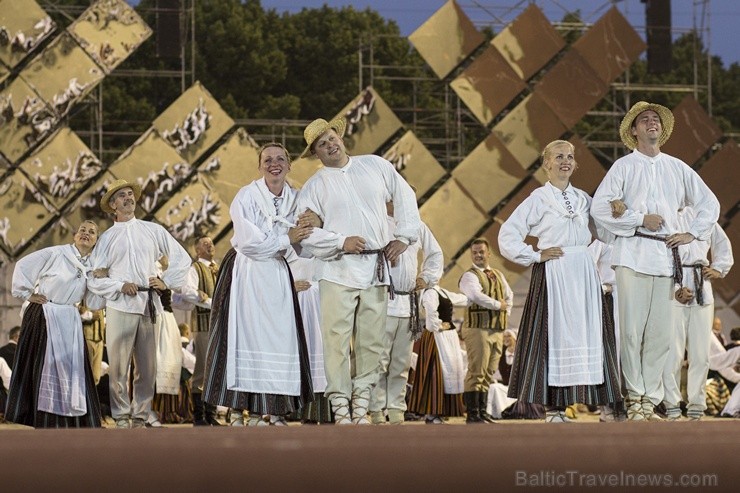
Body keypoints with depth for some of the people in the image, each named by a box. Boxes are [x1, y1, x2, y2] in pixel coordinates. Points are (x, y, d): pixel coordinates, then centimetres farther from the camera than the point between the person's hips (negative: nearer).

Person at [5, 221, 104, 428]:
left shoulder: (92, 267, 8)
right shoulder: (55, 254, -9)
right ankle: (45, 420, 0)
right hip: (43, 316, -5)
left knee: (70, 365, 3)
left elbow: (94, 303, 5)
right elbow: (23, 266, -6)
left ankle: (72, 419, 8)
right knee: (44, 364, -3)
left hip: (69, 321, 5)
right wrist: (27, 294, -6)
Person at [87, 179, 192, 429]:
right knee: (118, 366, -4)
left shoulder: (153, 231, 13)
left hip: (149, 305, 2)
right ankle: (121, 417, 2)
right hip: (120, 306, -2)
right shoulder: (107, 238, 9)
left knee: (147, 367, 2)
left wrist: (167, 282, 5)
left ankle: (140, 416, 9)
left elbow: (182, 258, 16)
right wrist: (120, 286, -9)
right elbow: (94, 278, 5)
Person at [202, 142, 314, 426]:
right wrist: (285, 240, -12)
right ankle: (255, 411, -7)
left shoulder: (295, 199, 9)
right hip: (249, 276, -4)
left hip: (280, 277, 4)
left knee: (282, 337, -3)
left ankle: (276, 412, 0)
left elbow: (302, 243, 10)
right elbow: (248, 242, -14)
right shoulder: (247, 196, -5)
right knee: (252, 336, -8)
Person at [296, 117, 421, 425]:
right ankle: (341, 409, -5)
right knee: (337, 340, -9)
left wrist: (403, 237, 9)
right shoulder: (314, 187, 4)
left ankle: (361, 407, 8)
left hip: (376, 269, 3)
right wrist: (342, 242, -13)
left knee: (371, 342, 2)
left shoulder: (376, 167, 11)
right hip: (339, 270, -2)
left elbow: (405, 198, 18)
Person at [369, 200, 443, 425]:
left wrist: (427, 278, 20)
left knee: (402, 362, 8)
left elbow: (435, 253, 31)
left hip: (409, 303, 6)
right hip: (383, 301, -6)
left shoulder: (417, 226, 16)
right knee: (379, 360, -8)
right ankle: (376, 410, -4)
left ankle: (396, 408, 13)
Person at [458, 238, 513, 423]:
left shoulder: (498, 275, 20)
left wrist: (506, 312, 16)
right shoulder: (470, 276, -4)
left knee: (488, 373, 9)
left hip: (497, 329, 8)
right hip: (478, 329, -7)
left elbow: (509, 295, 33)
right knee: (476, 372, -10)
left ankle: (482, 410, 14)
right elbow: (477, 296, -20)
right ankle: (473, 414, -11)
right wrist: (499, 305, -11)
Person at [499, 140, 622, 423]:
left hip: (583, 277, 4)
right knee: (554, 334, -6)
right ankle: (553, 409, -5)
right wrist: (536, 256, -7)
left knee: (587, 334, 2)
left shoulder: (583, 199, 15)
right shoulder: (539, 199, 1)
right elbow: (507, 236, -3)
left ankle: (606, 405, 3)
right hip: (552, 276, -4)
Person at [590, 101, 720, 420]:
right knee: (631, 330, -8)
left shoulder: (677, 168, 17)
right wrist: (640, 220, -8)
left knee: (660, 333, 1)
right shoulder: (624, 167, 6)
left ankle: (650, 401, 4)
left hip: (666, 258, 4)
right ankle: (634, 399, -4)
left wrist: (692, 233, 10)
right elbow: (599, 208, -4)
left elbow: (709, 203, 24)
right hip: (633, 254, -4)